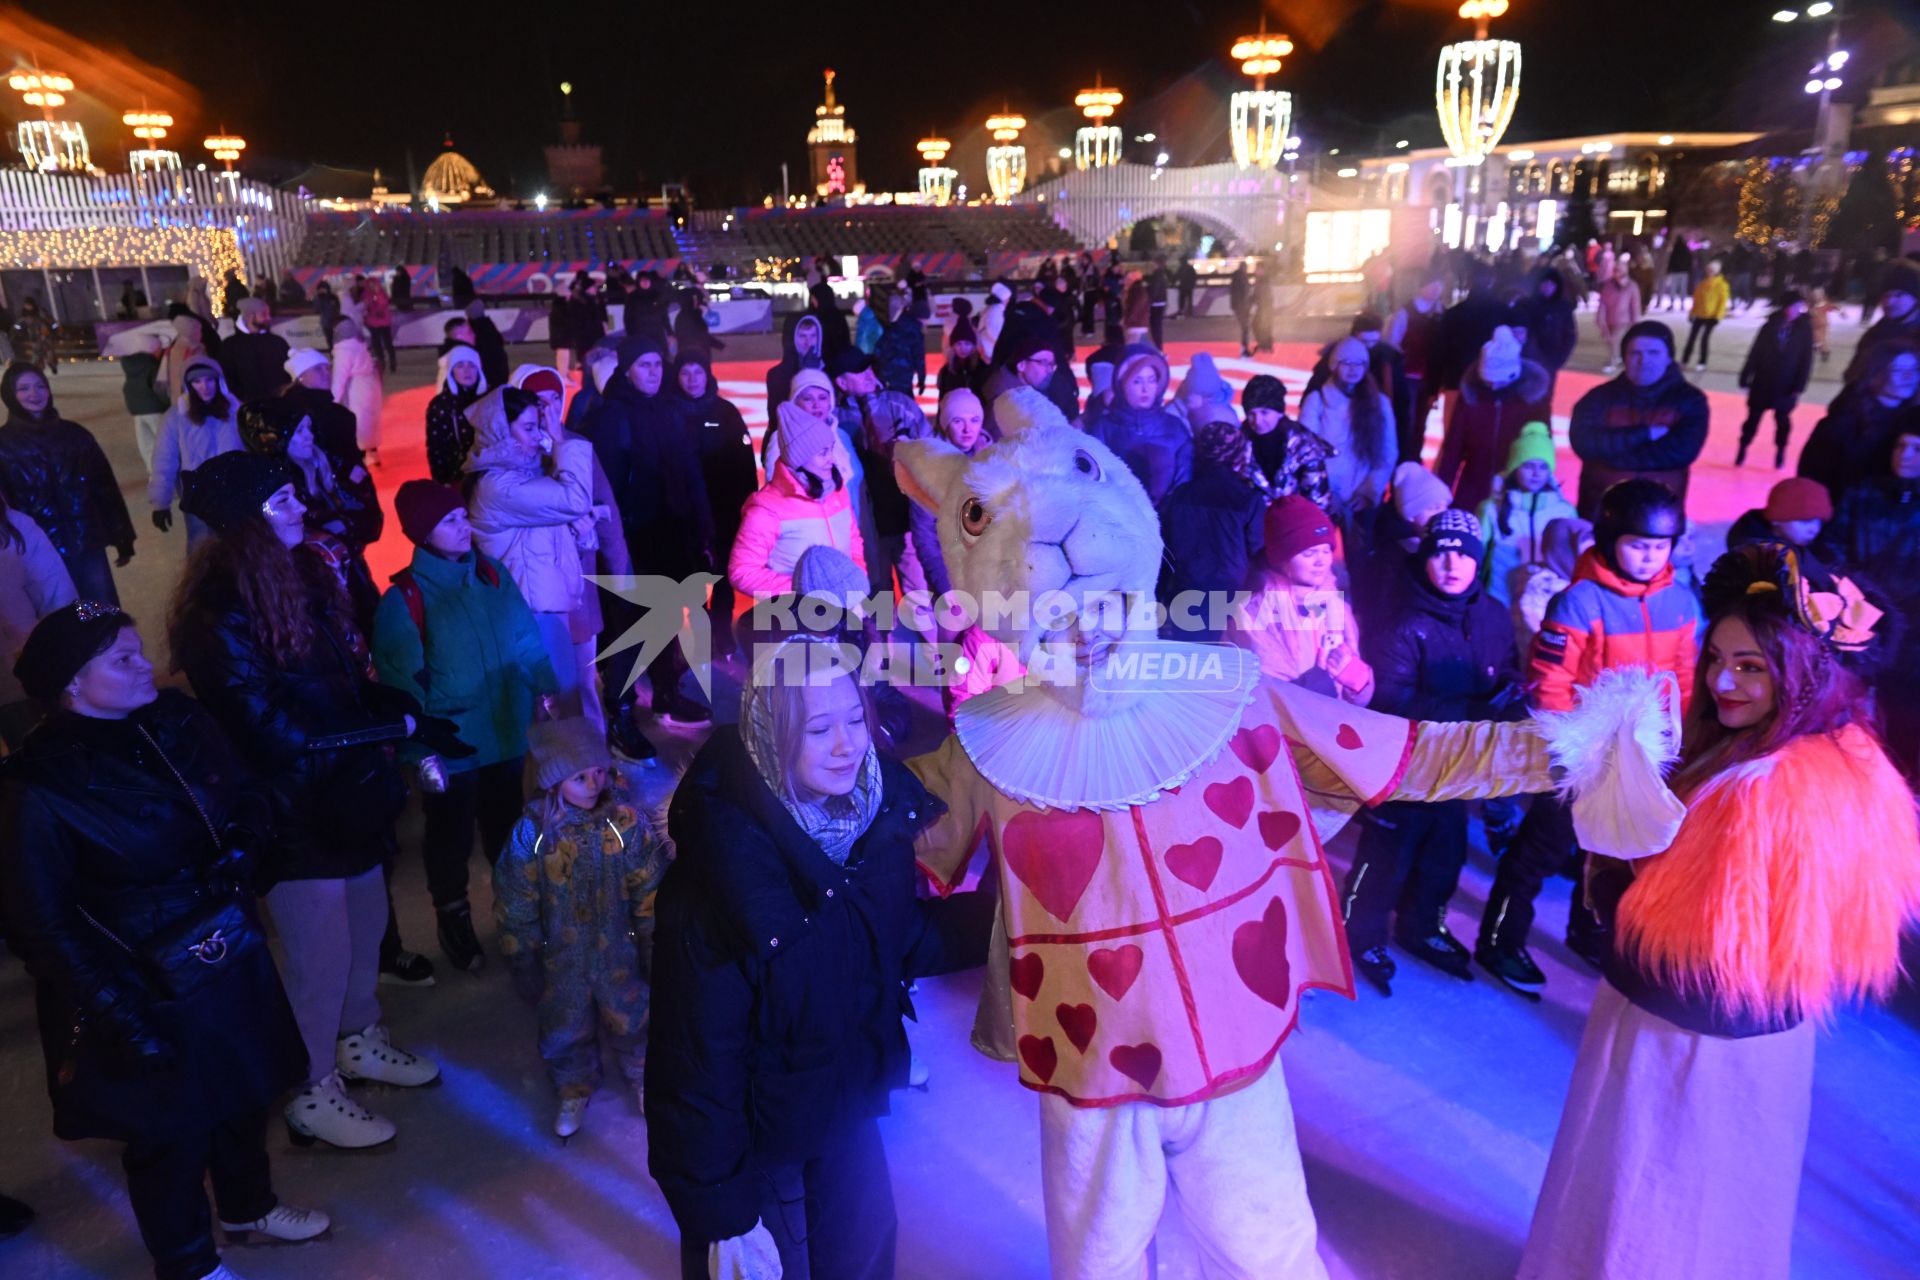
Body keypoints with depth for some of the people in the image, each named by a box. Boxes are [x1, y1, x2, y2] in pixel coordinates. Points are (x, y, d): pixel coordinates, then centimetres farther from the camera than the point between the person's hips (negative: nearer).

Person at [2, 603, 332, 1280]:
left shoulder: (177, 718, -8)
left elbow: (247, 794, 6)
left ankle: (249, 1205, 52)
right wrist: (122, 1013, -19)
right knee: (169, 1127, 14)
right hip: (146, 988, -6)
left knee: (242, 1092, 24)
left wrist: (240, 844, -15)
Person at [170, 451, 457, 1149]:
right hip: (291, 813, -7)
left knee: (365, 926, 21)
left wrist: (416, 718, -8)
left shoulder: (301, 576, 2)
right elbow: (276, 732, -22)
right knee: (321, 952, 7)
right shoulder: (220, 618, -22)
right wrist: (396, 728, -17)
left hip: (347, 794, 8)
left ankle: (358, 1041, 44)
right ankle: (311, 1093, 27)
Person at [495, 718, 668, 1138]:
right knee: (565, 1027, 19)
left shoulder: (627, 821, -19)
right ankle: (573, 1089, 46)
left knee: (628, 1020, 17)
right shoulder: (532, 831, -19)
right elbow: (514, 904, -8)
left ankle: (641, 1072, 47)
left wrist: (654, 942, -2)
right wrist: (522, 962, -2)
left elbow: (649, 889, -8)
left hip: (618, 951, 0)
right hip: (561, 957, 0)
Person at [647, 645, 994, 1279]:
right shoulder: (723, 868, -30)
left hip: (851, 1107, 5)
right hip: (755, 1131, -5)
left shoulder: (880, 816, -13)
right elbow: (697, 1054, -23)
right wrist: (723, 1214, -17)